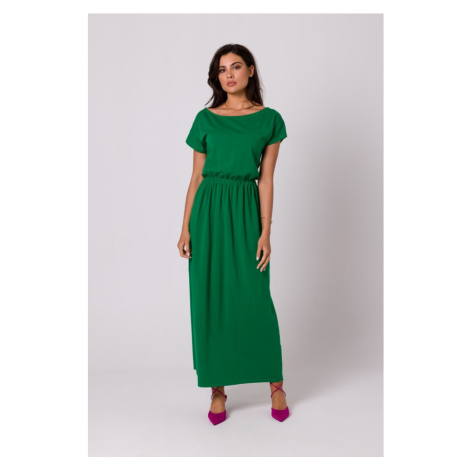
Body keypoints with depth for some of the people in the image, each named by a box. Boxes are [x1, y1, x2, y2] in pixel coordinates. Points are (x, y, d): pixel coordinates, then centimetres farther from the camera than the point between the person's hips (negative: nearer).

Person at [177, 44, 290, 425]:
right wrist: (186, 228, 1)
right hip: (208, 211, 2)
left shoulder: (269, 119, 5)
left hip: (246, 210, -1)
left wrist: (266, 231, -6)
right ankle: (217, 389, 17)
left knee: (255, 299, -1)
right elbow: (196, 177, 7)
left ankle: (275, 383, 20)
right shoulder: (206, 119, 7)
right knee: (210, 300, 3)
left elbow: (266, 179, 1)